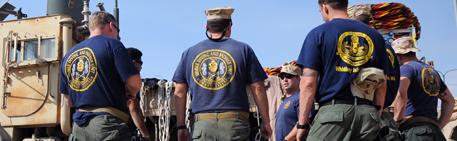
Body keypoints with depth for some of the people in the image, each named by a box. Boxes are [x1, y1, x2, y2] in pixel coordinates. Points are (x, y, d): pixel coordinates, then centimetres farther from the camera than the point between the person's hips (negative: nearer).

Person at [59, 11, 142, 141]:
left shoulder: (68, 55, 17)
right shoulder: (112, 44, -3)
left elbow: (69, 101, 20)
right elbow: (134, 83, -10)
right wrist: (130, 94, 11)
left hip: (78, 125, 7)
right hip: (107, 123, -7)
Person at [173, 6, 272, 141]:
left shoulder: (189, 53, 13)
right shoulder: (243, 49, 7)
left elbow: (179, 92, 11)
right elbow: (258, 88, 3)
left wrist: (181, 126, 15)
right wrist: (266, 122, 10)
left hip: (202, 125, 2)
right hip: (234, 124, -2)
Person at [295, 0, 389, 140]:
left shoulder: (318, 34, 3)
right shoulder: (375, 35, 16)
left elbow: (309, 83, -4)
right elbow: (382, 85, 15)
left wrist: (302, 123, -1)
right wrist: (377, 118, 23)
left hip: (333, 111, -4)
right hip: (367, 112, 5)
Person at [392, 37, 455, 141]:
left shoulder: (406, 68, 0)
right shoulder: (433, 71, 27)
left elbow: (401, 92, -22)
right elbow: (449, 100, 33)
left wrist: (398, 119, -11)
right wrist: (439, 126, 24)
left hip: (415, 129, -8)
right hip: (434, 131, 8)